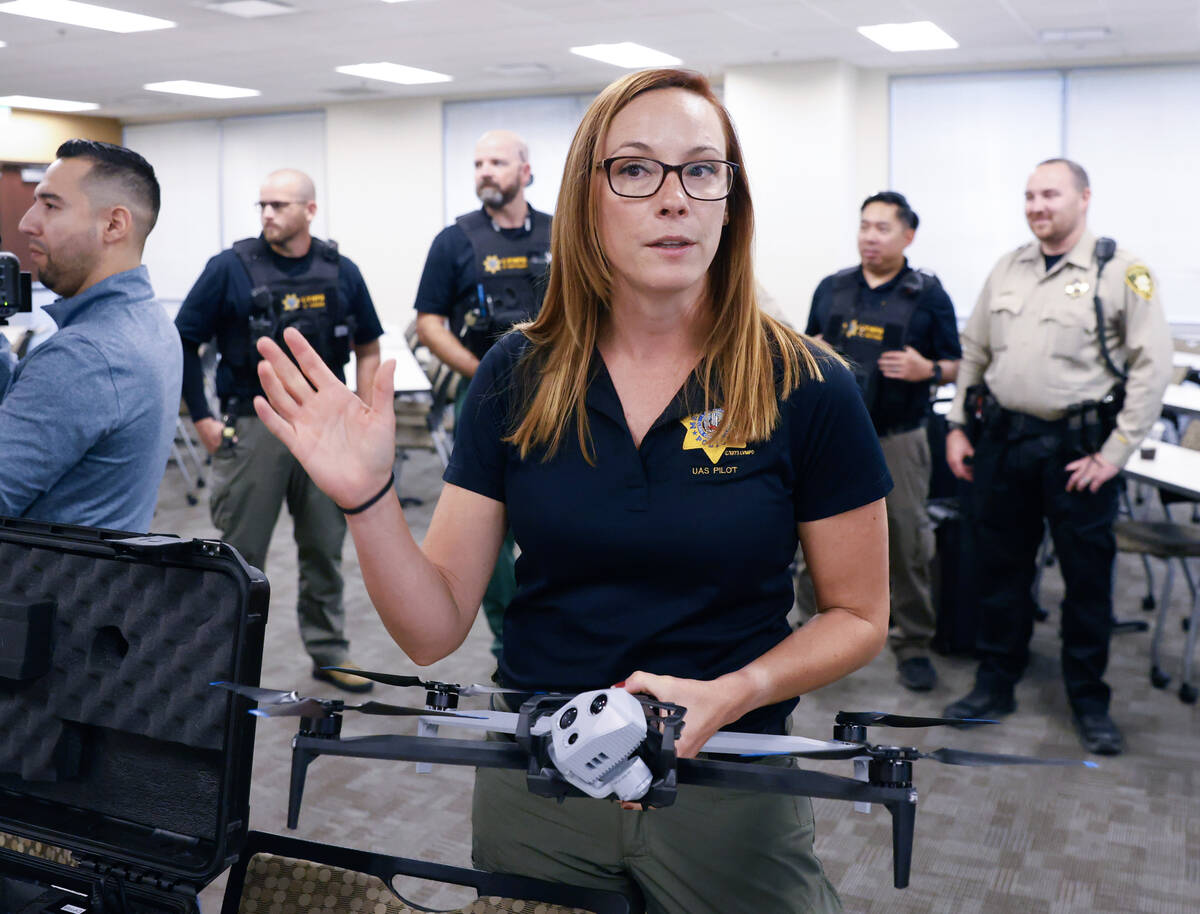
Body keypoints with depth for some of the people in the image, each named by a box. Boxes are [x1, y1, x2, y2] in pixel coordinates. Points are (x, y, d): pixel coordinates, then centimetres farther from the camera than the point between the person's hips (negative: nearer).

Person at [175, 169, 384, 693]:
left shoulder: (341, 272, 4)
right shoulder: (231, 268, -5)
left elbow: (368, 348, 13)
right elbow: (182, 342, -1)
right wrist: (201, 419, -5)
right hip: (252, 428, -3)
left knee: (324, 548, 12)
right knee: (242, 552, 5)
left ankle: (328, 653, 27)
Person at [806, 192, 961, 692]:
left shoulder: (928, 294, 1)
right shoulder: (831, 288, 10)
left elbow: (956, 367, 4)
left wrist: (927, 370, -17)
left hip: (898, 440, -2)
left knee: (907, 546, 3)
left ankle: (913, 644, 17)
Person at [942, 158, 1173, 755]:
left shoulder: (1121, 273, -7)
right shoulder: (1007, 270, 10)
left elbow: (1151, 365, -10)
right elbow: (973, 353, 16)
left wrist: (1115, 451, -13)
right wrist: (958, 426, 10)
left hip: (1078, 448, -4)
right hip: (1004, 440, 5)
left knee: (1088, 575, 6)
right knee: (1000, 568, 13)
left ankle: (1089, 701, 22)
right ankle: (995, 684, 27)